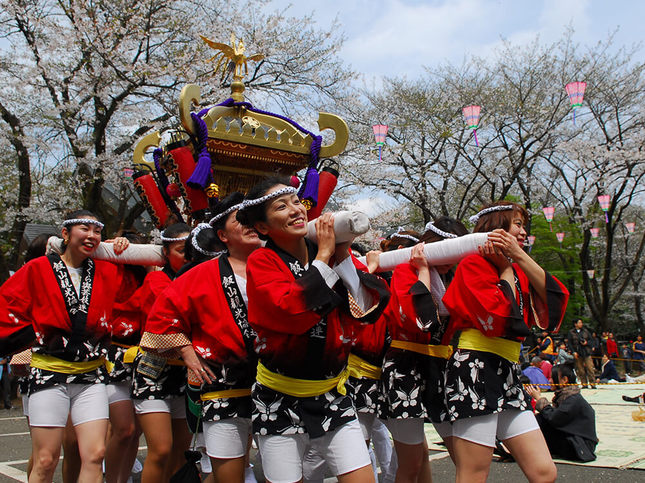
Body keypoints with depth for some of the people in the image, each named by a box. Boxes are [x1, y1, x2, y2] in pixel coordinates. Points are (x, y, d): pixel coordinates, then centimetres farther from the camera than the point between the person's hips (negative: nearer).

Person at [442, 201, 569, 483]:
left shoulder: (516, 272, 21)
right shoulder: (474, 263, -2)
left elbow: (555, 297, 3)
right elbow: (498, 317, -15)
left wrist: (519, 256, -3)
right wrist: (506, 267, -2)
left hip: (508, 375, 8)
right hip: (475, 371, -8)